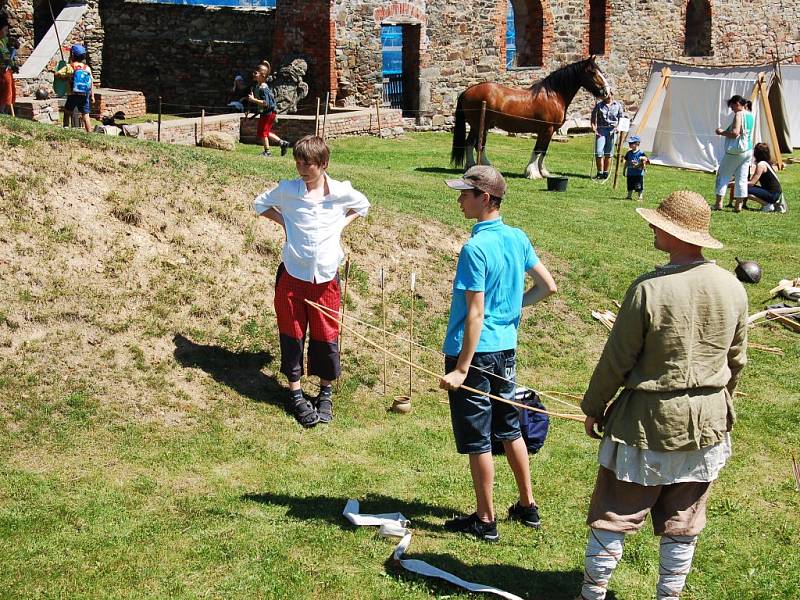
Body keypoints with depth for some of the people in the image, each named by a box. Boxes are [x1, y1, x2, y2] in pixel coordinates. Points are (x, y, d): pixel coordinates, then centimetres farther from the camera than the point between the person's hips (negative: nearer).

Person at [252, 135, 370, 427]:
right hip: (293, 274, 0)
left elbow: (362, 205, 17)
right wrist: (284, 221, -1)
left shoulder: (342, 192, -4)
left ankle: (326, 392, 25)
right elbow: (261, 204, 13)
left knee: (326, 336, 6)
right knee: (292, 334, 6)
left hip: (326, 275, 0)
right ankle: (295, 394, 20)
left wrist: (341, 224, 3)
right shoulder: (287, 190, -5)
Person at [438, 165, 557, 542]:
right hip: (506, 348, 8)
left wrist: (460, 370, -19)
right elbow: (548, 286, 10)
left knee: (477, 439, 4)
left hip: (475, 352, -8)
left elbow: (475, 315, -22)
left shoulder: (475, 249, -20)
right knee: (509, 429, 21)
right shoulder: (517, 238, 3)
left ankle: (485, 520, 15)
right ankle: (527, 506, 31)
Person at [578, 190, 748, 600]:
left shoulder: (649, 289, -20)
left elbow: (616, 360, -13)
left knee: (613, 516, 9)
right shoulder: (733, 289, -3)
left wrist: (593, 407, 2)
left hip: (649, 419, -5)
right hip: (708, 422, 5)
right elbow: (736, 361, 8)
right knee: (682, 522, 17)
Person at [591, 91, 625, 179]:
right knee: (598, 152, -9)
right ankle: (600, 173, -1)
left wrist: (618, 126, -5)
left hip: (612, 130, 1)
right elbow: (593, 116, 7)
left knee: (608, 153, 7)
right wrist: (593, 126, -7)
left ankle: (605, 172, 18)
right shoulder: (599, 105, 4)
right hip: (601, 130, -1)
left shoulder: (617, 105, 7)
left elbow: (621, 118, 11)